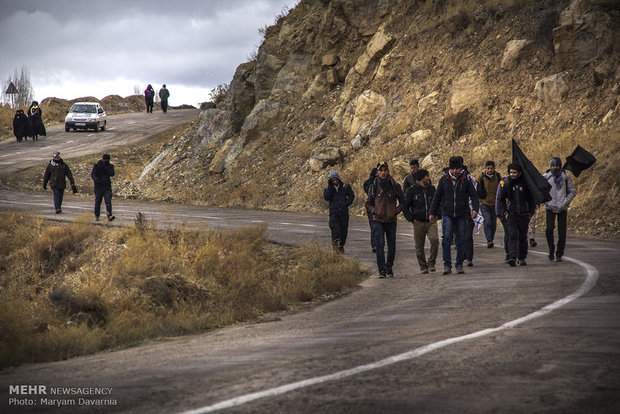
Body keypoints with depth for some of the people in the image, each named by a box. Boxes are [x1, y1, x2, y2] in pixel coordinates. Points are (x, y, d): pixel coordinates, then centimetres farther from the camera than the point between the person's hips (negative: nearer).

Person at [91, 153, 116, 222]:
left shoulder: (110, 166, 4)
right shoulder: (96, 166, -4)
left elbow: (112, 174, -13)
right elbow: (92, 174, -17)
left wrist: (105, 168, -23)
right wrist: (96, 180, -37)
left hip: (107, 187, 1)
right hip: (98, 187, -1)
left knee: (108, 201, -14)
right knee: (97, 202, 7)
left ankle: (109, 216, -23)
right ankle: (96, 216, 24)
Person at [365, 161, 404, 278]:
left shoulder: (395, 186, 2)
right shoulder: (373, 187, 4)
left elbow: (402, 202, 12)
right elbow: (368, 204, 13)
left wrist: (396, 211, -4)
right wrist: (374, 211, -5)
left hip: (391, 220, 1)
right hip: (378, 220, -1)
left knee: (391, 246, 6)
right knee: (380, 245, -12)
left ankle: (389, 269, 22)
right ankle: (382, 271, -11)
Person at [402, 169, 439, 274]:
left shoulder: (432, 189, 9)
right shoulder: (412, 190, -2)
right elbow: (404, 206, 3)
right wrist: (411, 219, -4)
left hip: (431, 221, 2)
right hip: (418, 222, -2)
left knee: (435, 240, -19)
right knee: (419, 246, 2)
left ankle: (431, 262, -3)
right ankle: (423, 267, 16)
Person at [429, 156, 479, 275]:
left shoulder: (466, 180, 2)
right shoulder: (444, 180, 4)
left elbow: (474, 195, 3)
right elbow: (437, 197, 11)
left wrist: (475, 209, -14)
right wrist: (433, 213, 10)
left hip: (461, 215, 1)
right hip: (447, 214, -1)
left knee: (461, 240, 5)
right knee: (446, 238, -13)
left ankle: (459, 265, 14)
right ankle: (447, 265, -12)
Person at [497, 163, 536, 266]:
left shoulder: (526, 183, -1)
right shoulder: (505, 183, -1)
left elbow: (532, 198, 10)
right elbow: (501, 199, 7)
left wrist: (531, 212, 6)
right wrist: (504, 212, -1)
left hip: (524, 215, 1)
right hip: (511, 214, -1)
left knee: (523, 237, 8)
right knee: (512, 235, -15)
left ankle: (522, 258, 20)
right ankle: (513, 257, -23)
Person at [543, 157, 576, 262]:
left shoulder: (565, 177, 4)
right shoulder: (545, 177, 4)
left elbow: (573, 191, 8)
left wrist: (565, 203, -4)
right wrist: (546, 201, -4)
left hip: (562, 208, 1)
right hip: (550, 208, 0)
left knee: (562, 231, -1)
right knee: (549, 228, -13)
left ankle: (559, 254, 7)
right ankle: (551, 249, 8)